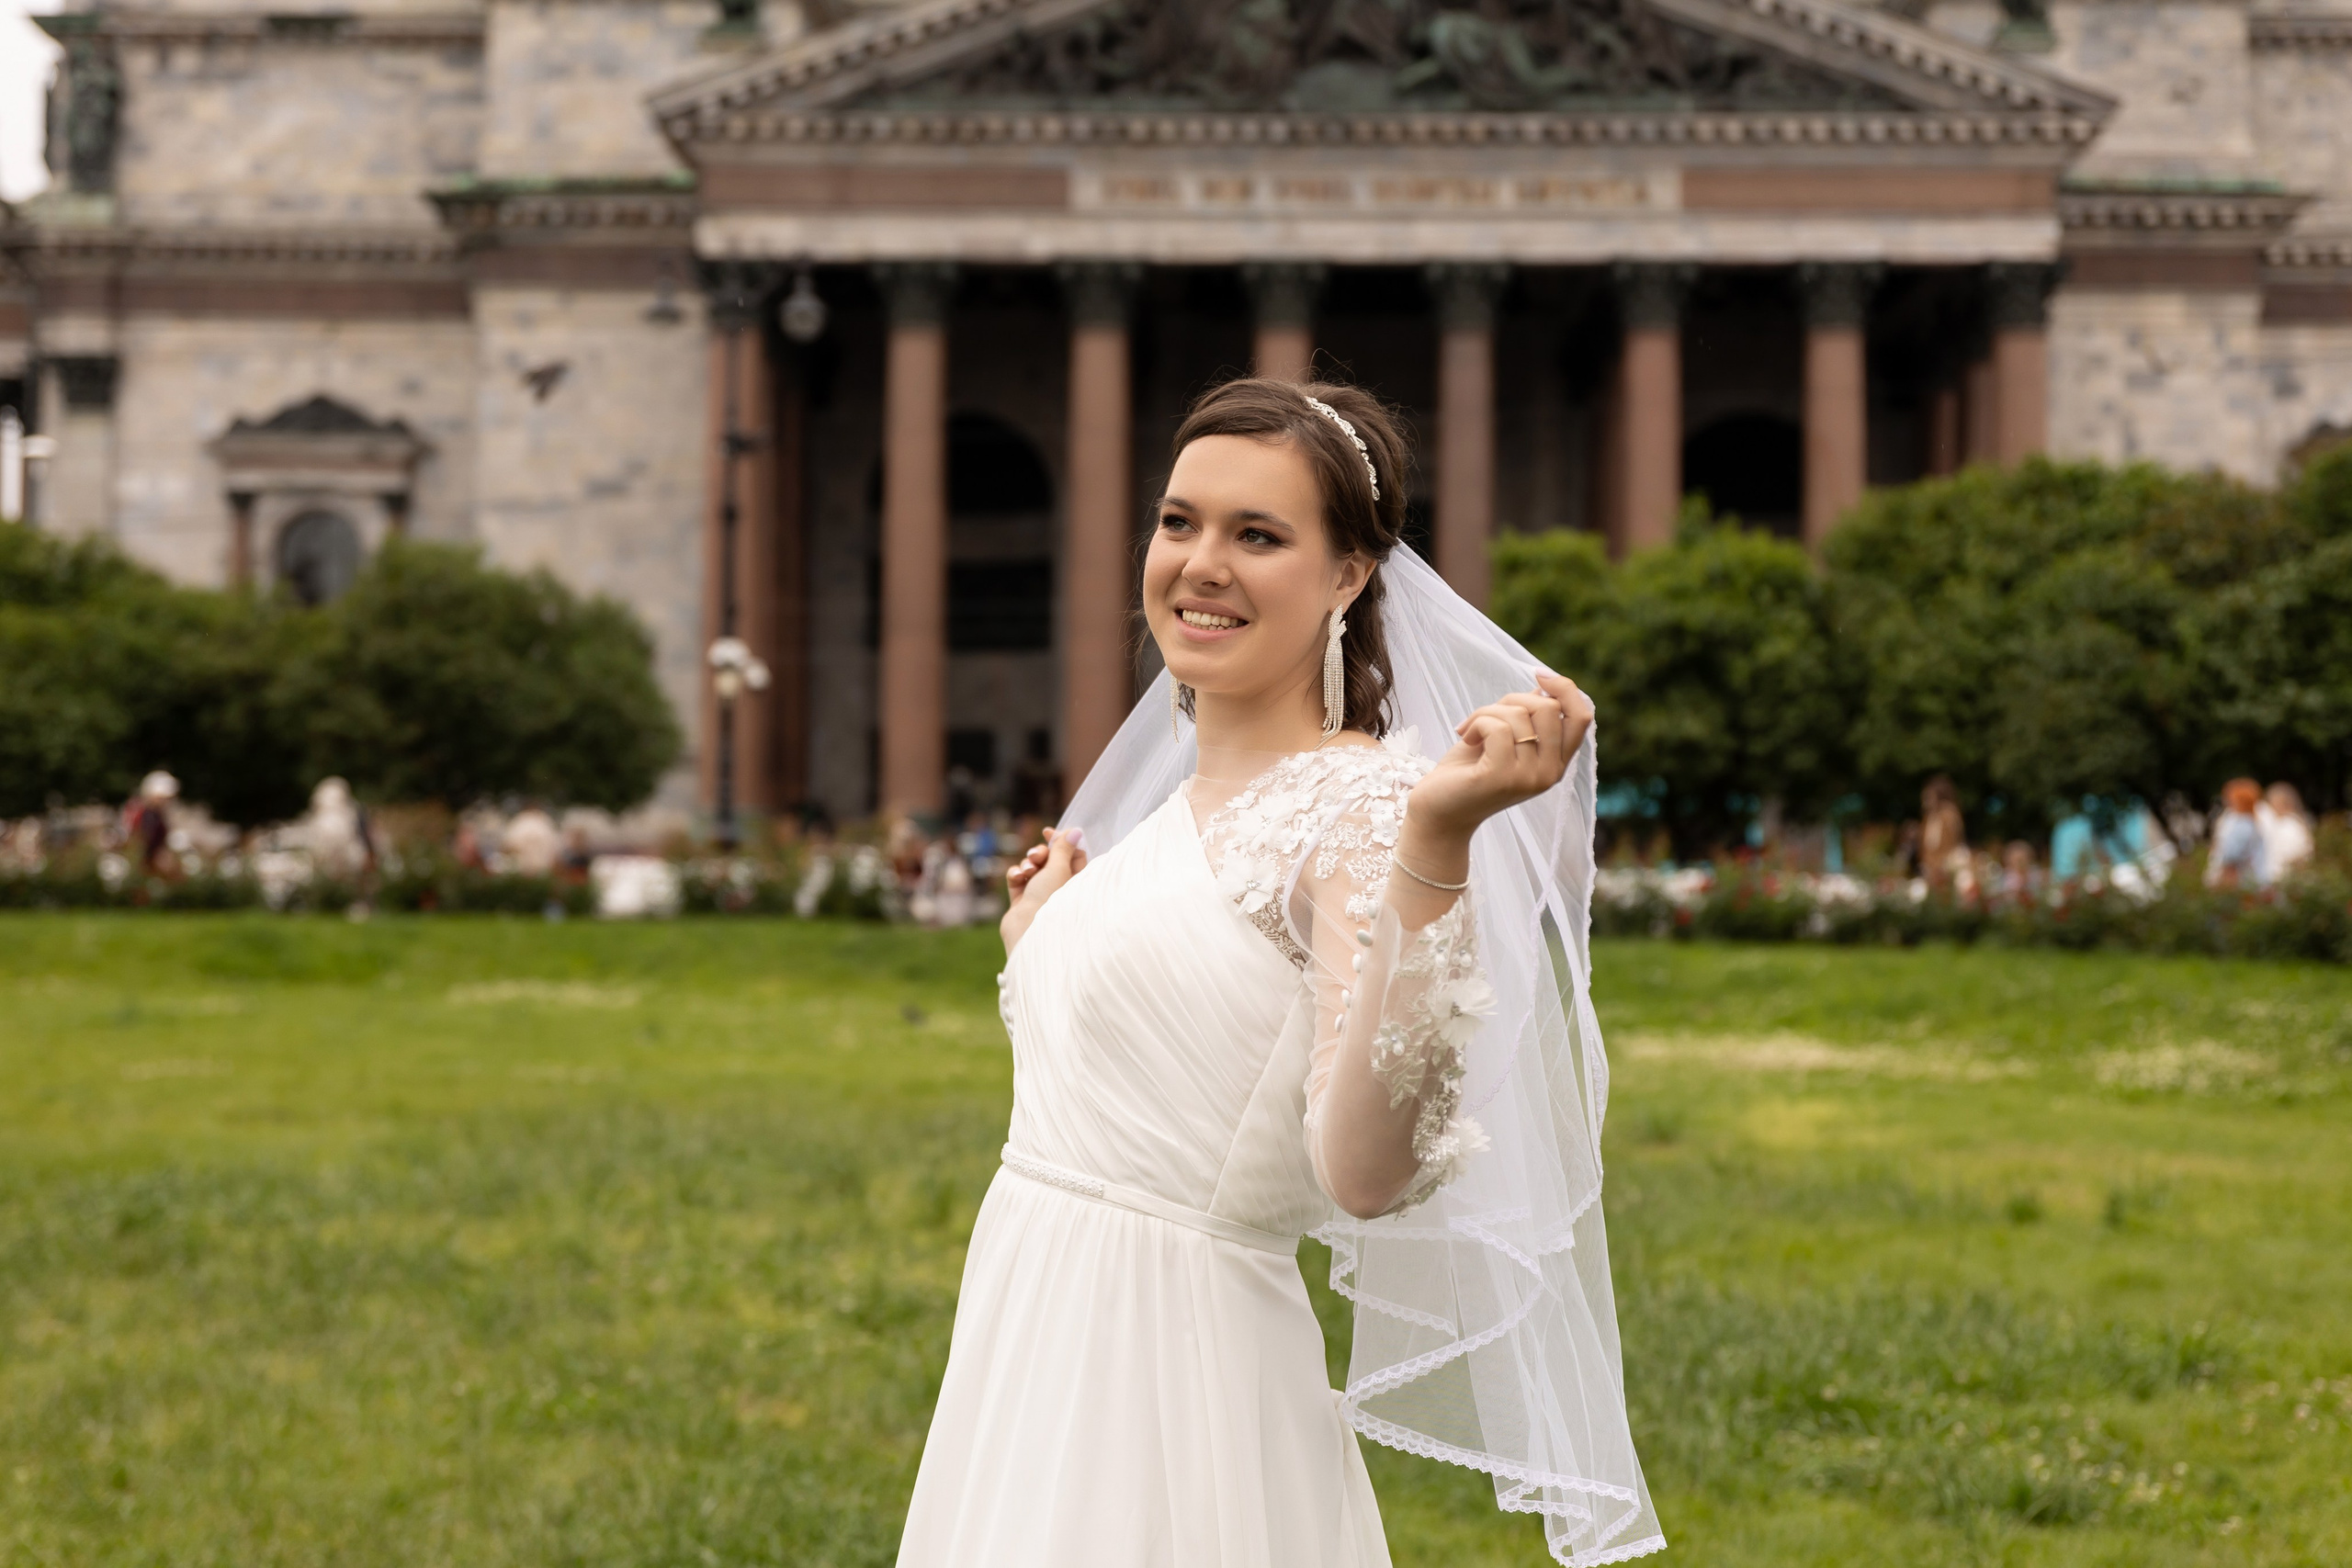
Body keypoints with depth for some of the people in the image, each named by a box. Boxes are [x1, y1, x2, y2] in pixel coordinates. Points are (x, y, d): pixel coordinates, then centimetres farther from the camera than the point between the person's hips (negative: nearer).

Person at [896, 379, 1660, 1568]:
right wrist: (1035, 943, 19)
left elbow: (1366, 1173, -27)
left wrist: (1436, 846, -33)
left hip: (1173, 1395, -8)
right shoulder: (1169, 809, 11)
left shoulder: (1361, 804, -13)